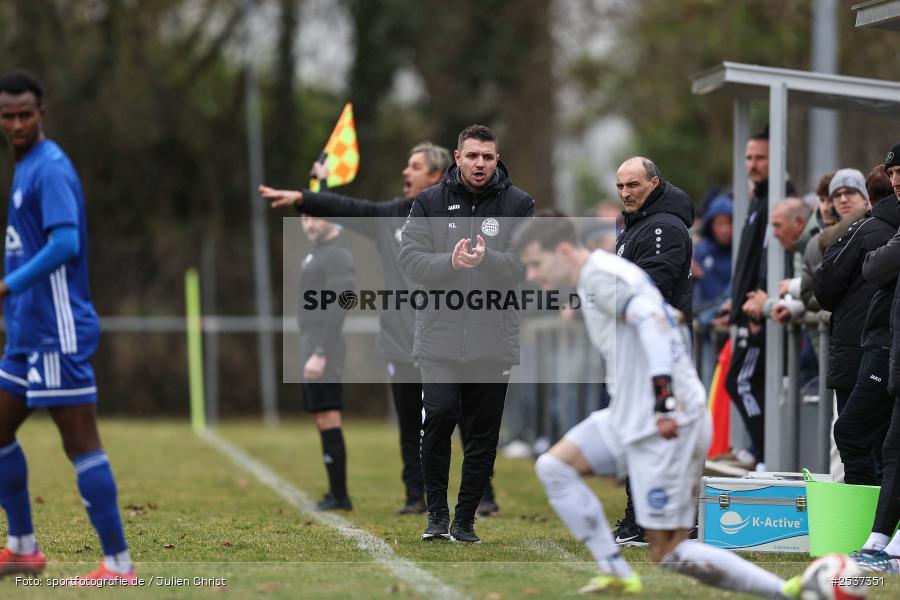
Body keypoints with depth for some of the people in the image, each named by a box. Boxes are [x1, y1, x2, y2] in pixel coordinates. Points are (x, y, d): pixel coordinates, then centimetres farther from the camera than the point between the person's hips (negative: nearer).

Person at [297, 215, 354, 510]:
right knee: (322, 420, 10)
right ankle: (336, 494, 12)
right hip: (312, 348, 10)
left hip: (324, 349, -10)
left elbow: (336, 309, -20)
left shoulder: (338, 256, -12)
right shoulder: (318, 254, 19)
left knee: (328, 420, -11)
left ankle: (339, 495, -11)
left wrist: (320, 354, -24)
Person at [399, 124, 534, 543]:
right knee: (439, 415, -14)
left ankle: (465, 519, 16)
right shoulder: (429, 203, 6)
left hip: (493, 340, 1)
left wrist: (487, 259, -24)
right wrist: (451, 261, -20)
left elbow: (529, 264, -6)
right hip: (440, 333, -1)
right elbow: (410, 259, -2)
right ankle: (437, 511, 3)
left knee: (483, 433, 4)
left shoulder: (518, 205, 4)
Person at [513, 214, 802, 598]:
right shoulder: (604, 273, 18)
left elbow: (651, 317, -27)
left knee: (668, 554, -8)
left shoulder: (598, 274, -12)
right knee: (552, 467, 10)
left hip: (663, 426, -10)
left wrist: (663, 400, -31)